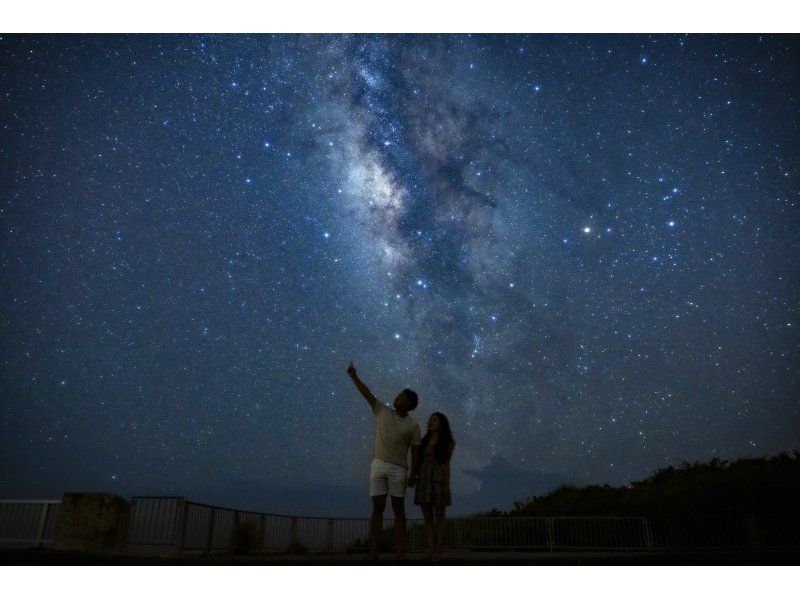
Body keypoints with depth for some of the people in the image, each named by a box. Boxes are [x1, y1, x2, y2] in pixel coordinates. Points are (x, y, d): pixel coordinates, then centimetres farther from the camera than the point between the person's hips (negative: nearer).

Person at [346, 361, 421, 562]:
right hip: (378, 465, 2)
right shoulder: (382, 412, 7)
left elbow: (415, 451, -1)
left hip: (398, 469, -2)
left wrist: (413, 474, -5)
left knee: (399, 509, 1)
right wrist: (354, 376, -1)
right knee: (377, 508, 1)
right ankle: (373, 551, 0)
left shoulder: (412, 425, 0)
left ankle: (400, 552, 1)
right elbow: (367, 393, 5)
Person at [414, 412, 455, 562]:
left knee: (439, 516, -2)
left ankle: (439, 550, 0)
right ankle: (431, 550, 2)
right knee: (428, 517, 2)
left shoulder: (447, 443, 4)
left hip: (438, 480, -4)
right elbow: (419, 462, 11)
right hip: (423, 480, 4)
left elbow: (446, 464, -2)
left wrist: (447, 485, -10)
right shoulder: (424, 442, 15)